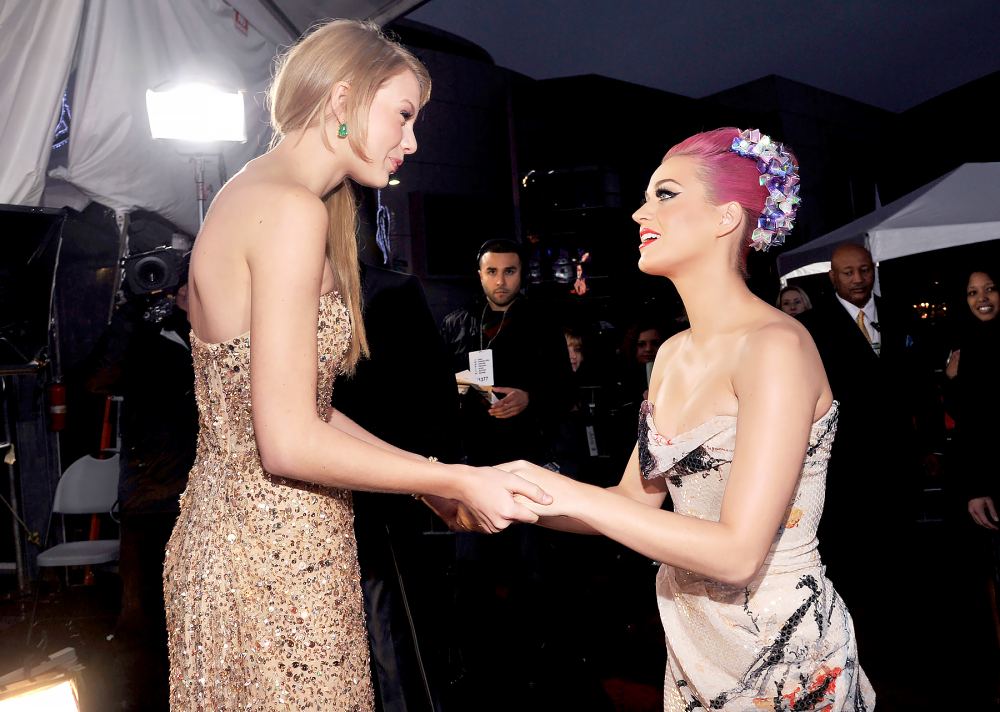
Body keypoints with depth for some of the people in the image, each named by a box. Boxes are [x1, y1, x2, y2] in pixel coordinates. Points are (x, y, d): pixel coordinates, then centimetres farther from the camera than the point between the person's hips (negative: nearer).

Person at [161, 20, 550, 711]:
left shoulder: (252, 194, 11)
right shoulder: (291, 210, -19)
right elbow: (289, 442, -22)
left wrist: (421, 471, 10)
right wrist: (454, 480, -13)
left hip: (227, 527, 10)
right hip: (275, 556, -10)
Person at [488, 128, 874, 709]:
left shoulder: (777, 345, -22)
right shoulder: (673, 355, 2)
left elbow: (737, 552, -27)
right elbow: (635, 499, 4)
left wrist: (571, 494, -26)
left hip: (783, 659, -6)